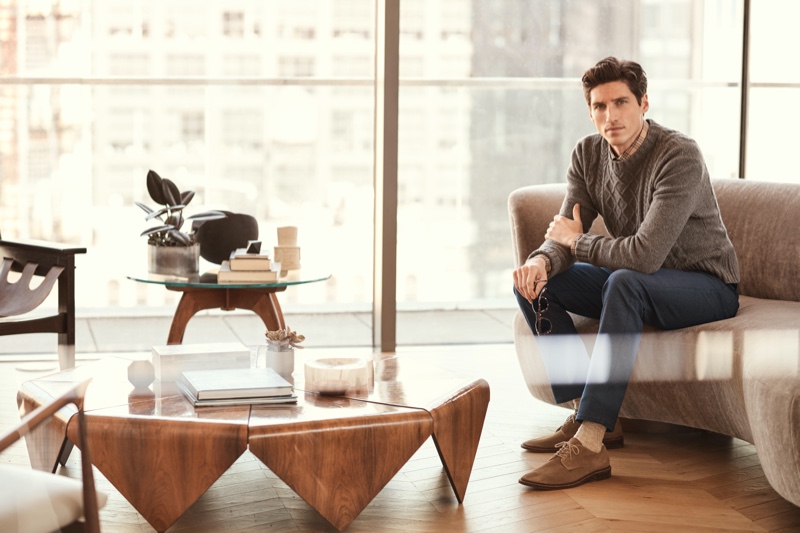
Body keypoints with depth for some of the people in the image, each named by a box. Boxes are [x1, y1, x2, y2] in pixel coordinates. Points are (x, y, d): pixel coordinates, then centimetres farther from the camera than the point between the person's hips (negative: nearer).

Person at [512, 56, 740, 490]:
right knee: (534, 283, -7)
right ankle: (587, 412, -8)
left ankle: (588, 446, -42)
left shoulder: (679, 157, -26)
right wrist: (542, 260, -29)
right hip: (639, 285, 8)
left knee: (624, 283, -38)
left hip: (707, 287, -7)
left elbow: (645, 254, -34)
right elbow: (564, 236, -4)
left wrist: (576, 240, -18)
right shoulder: (588, 154, -2)